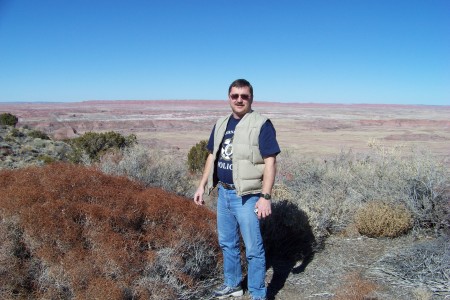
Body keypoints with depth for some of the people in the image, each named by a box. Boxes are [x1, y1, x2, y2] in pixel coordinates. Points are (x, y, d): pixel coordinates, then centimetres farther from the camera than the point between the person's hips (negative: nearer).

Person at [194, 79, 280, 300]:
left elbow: (270, 162, -15)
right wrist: (202, 186, 14)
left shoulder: (261, 125, -11)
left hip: (247, 196, -7)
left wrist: (265, 197, -22)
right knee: (227, 243, 19)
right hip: (223, 193, 7)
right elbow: (212, 157, 17)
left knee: (253, 249, 3)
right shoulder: (221, 124, 10)